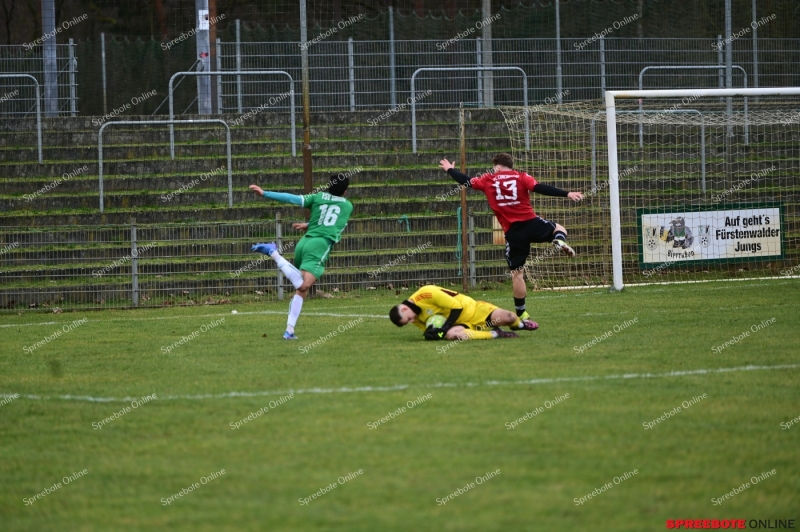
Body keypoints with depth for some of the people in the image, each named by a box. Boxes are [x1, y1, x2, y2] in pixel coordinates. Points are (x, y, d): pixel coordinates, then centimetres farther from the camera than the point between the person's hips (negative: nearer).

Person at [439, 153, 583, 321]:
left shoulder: (488, 180, 9)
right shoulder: (521, 177, 5)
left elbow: (466, 181, 19)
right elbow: (540, 188, -8)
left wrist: (450, 169, 38)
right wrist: (567, 194, -11)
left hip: (513, 232, 0)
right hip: (531, 223, 0)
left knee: (517, 273, 7)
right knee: (559, 229, 26)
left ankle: (521, 314, 9)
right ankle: (560, 241, -11)